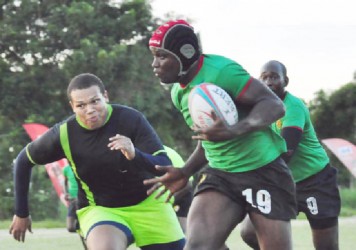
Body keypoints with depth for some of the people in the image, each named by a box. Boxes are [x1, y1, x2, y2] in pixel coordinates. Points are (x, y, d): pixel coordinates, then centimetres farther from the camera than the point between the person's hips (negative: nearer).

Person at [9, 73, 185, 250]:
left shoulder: (130, 119, -20)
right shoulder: (64, 134, -16)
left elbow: (165, 167, -26)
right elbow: (24, 161, 1)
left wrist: (135, 155, -47)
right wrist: (21, 213, 5)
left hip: (147, 203, 1)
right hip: (100, 209, -1)